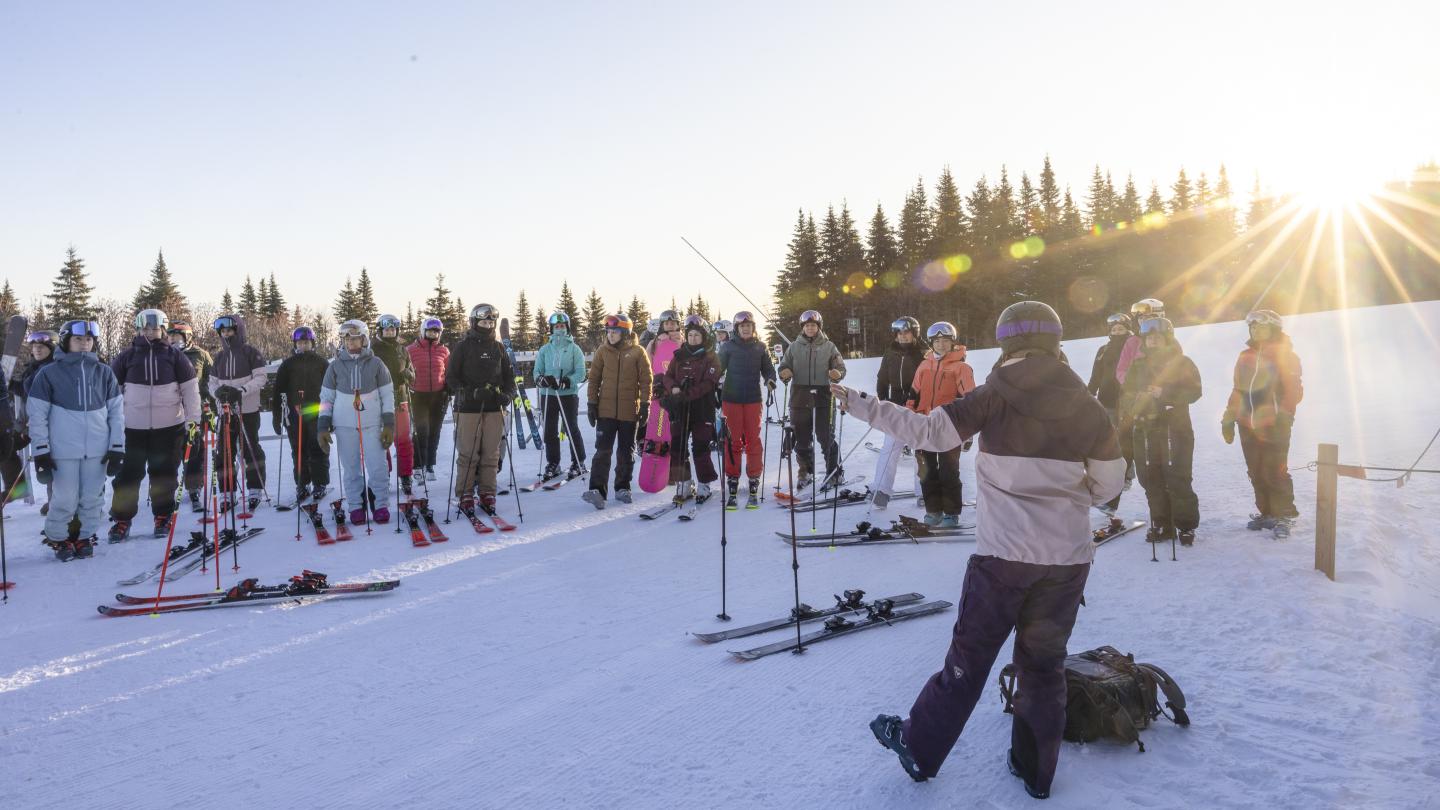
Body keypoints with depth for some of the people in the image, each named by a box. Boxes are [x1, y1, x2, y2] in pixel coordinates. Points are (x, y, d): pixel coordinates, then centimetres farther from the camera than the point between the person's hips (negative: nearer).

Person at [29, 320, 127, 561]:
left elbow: (116, 412, 9)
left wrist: (117, 447, 3)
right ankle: (57, 537, 22)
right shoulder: (49, 374, 1)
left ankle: (86, 536, 23)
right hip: (63, 450, -2)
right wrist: (41, 450, -3)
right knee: (65, 500, 0)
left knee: (92, 499, 6)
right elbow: (37, 415, 2)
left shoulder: (104, 373, 7)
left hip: (98, 450, 2)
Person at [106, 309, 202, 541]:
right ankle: (122, 520, 11)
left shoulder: (175, 356, 3)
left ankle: (163, 517, 19)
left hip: (169, 427, 0)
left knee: (164, 475, 7)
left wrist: (192, 419, -2)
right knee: (127, 475, 1)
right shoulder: (127, 357, 3)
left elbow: (190, 388, 4)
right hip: (133, 428, 0)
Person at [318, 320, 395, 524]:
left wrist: (389, 425, -2)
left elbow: (388, 395, 4)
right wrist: (323, 427, 3)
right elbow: (326, 398, 9)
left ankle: (381, 505, 9)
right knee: (351, 468, 4)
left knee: (378, 467, -5)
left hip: (372, 424, -1)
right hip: (345, 425, 1)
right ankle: (356, 507, 14)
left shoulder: (375, 364, 2)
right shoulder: (336, 366, 5)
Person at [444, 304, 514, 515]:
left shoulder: (499, 348, 15)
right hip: (468, 409, -3)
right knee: (468, 454, -4)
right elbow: (451, 378, 0)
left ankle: (487, 493, 11)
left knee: (491, 454, 3)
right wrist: (470, 393, -16)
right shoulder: (462, 347, 3)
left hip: (494, 409, 3)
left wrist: (508, 394, -2)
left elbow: (509, 376, 18)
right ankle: (465, 495, 4)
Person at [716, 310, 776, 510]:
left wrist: (770, 383, -6)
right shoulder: (728, 347, 4)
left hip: (753, 399, 1)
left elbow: (768, 369, 13)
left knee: (753, 441, 1)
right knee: (733, 441, -1)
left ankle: (753, 487, 6)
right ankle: (732, 486, 5)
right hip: (731, 399, -1)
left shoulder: (760, 347, 8)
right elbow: (718, 368, 5)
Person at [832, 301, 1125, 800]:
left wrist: (857, 403, -9)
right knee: (1045, 663, 18)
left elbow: (927, 431, -15)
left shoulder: (997, 399, -9)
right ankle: (1035, 770, 28)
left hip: (1003, 554, -3)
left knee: (969, 658, 11)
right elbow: (1108, 486, 5)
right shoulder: (1087, 408, 0)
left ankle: (919, 749, 24)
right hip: (1068, 557, 3)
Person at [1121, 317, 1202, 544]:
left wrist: (1164, 393, -18)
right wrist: (1136, 400, -6)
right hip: (1146, 429, 4)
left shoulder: (1182, 362, 2)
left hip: (1175, 428, -4)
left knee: (1178, 480, -7)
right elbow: (1125, 395, 15)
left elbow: (1194, 391, -7)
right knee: (1151, 479, 5)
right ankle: (1161, 525, 15)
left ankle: (1186, 526, 4)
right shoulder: (1138, 365, 15)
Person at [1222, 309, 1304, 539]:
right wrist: (1229, 418, 17)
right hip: (1248, 425, 6)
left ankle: (1285, 516, 3)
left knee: (1275, 472, -8)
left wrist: (1284, 415, -17)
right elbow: (1238, 390, 20)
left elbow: (1293, 389, -7)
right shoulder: (1245, 357, 15)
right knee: (1256, 473, 10)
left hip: (1274, 426, -6)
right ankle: (1267, 513, 21)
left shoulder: (1285, 355, -2)